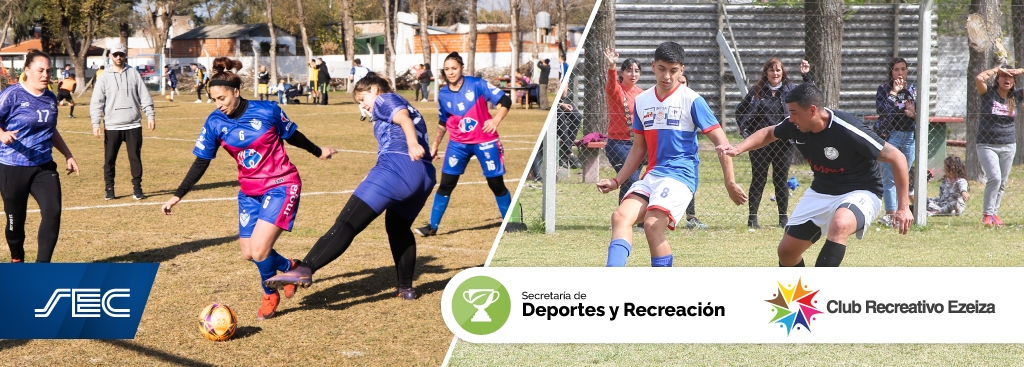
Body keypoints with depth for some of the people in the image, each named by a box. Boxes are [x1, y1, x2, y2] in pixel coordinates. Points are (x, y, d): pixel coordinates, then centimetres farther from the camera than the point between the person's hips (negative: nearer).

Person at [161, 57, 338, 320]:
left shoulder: (267, 111, -16)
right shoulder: (215, 123, -7)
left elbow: (293, 136, 3)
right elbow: (201, 163, -1)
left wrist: (318, 152, 19)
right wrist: (177, 196, -8)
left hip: (281, 186, -5)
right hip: (250, 192, 5)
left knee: (259, 250, -17)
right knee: (248, 253, 6)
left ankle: (270, 295, 14)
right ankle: (290, 268, 36)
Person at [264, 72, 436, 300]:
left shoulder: (385, 99, 9)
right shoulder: (405, 105, 34)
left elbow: (403, 117, -11)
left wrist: (412, 143, -29)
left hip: (397, 167, -8)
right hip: (426, 175, 8)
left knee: (347, 222, -17)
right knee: (398, 227, 30)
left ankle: (304, 269, -29)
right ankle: (406, 288, 30)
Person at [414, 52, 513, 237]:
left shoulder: (477, 84, -10)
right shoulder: (443, 94, 2)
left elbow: (505, 101, -11)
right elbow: (443, 123, 16)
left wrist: (496, 120, -26)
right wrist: (435, 144, 17)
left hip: (485, 142, -3)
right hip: (458, 144, 3)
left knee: (496, 183, 2)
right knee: (446, 184, -4)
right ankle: (432, 226, 3)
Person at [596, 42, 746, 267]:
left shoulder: (692, 100, -4)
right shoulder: (642, 101, 12)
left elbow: (721, 141, -3)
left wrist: (730, 183, -7)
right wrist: (616, 181, 15)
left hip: (680, 175, -5)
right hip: (651, 176, 6)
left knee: (652, 225, -25)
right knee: (621, 217, -18)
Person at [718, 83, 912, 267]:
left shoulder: (847, 130, -29)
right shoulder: (795, 125, -11)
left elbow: (897, 158, -21)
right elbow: (768, 133, 14)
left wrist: (903, 207, -20)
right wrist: (738, 148, -4)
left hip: (859, 193, -7)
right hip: (820, 192, 7)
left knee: (840, 225, -40)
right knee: (787, 250, 6)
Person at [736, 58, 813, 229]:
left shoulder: (791, 89, 5)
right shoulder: (757, 90, 2)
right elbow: (740, 111, 9)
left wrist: (806, 76, -11)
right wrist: (744, 130, -1)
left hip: (783, 143, 1)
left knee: (781, 180, 7)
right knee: (758, 180, 2)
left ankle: (784, 217, 15)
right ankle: (752, 217, 6)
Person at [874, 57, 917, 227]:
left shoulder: (913, 89, 12)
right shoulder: (884, 88, 1)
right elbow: (882, 109, -16)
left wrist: (914, 114, -11)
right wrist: (894, 92, -13)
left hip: (909, 137, 4)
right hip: (889, 135, -4)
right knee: (889, 178, -7)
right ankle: (891, 213, -7)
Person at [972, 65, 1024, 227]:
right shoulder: (989, 93, -6)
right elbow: (979, 78, -24)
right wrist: (997, 69, -13)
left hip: (1009, 145, 4)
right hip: (987, 145, -4)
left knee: (1002, 183, 7)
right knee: (994, 178, -18)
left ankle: (994, 213, 19)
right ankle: (987, 213, -7)